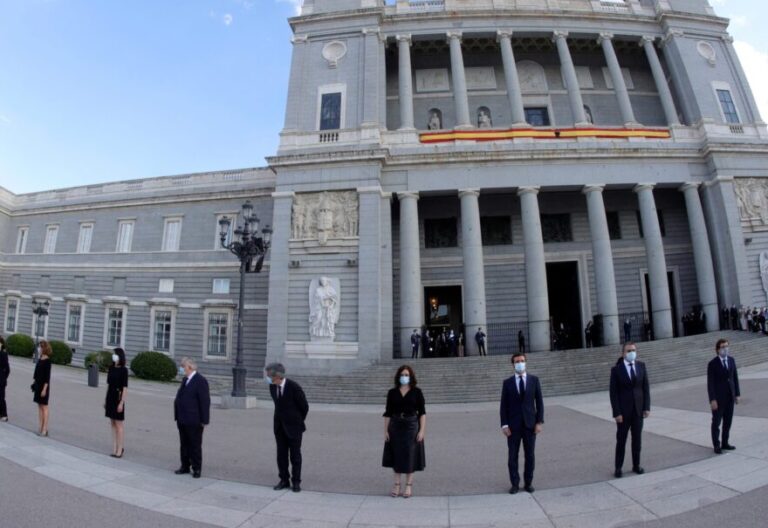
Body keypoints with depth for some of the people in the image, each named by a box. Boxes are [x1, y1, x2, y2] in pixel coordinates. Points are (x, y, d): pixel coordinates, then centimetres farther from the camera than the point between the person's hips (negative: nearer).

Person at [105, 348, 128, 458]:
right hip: (110, 397, 6)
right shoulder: (111, 368, 7)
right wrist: (106, 399, 11)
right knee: (112, 424, 11)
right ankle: (115, 448, 19)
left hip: (118, 398, -6)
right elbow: (108, 384, 12)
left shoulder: (123, 370, -11)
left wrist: (121, 402, -16)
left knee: (118, 425, 0)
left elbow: (125, 388, -12)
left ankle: (119, 449, 8)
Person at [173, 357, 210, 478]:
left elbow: (205, 401, -17)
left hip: (194, 421, -8)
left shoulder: (200, 381, -16)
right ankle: (185, 466, 30)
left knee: (195, 446, 4)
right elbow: (180, 398, 16)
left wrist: (204, 420, -18)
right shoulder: (185, 379, 11)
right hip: (182, 420, 8)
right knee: (184, 445, 17)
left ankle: (196, 469, 16)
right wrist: (178, 416, 12)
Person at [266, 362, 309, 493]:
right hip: (279, 426, 5)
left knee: (295, 455, 4)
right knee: (281, 454, 9)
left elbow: (305, 407, -9)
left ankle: (296, 482, 15)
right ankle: (284, 480, 22)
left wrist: (298, 422, 4)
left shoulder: (294, 387, -21)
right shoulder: (272, 387, -4)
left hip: (293, 426, -5)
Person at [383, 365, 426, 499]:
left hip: (411, 427, -2)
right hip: (395, 427, 2)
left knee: (410, 456, 4)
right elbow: (387, 413, 4)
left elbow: (422, 412, -3)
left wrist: (422, 430, -10)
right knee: (396, 455, 7)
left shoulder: (417, 392, -2)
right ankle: (397, 484, 21)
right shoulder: (392, 392, 2)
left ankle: (409, 486, 18)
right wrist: (385, 431, 0)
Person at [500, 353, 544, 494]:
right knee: (512, 456, 5)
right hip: (513, 425, 0)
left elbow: (539, 402, 2)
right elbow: (503, 405, -1)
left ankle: (528, 482, 23)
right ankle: (515, 484, 17)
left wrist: (539, 422, -5)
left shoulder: (534, 380, 2)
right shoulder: (507, 382, 0)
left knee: (530, 455, 8)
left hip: (530, 424, 1)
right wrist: (504, 425, -7)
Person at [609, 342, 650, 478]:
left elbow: (646, 387, 5)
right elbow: (613, 392, -8)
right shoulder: (616, 369, -8)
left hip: (638, 409, 3)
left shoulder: (641, 366, 3)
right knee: (621, 440, 5)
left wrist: (647, 407, -3)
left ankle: (636, 465, 24)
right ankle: (618, 468, 13)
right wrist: (617, 413, -13)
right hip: (623, 410, -3)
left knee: (637, 439, 11)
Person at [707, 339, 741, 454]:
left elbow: (735, 377, 9)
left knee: (728, 421, 12)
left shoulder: (731, 360, 4)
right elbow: (710, 383, -12)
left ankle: (725, 443, 24)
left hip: (730, 396, 5)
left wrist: (737, 394, 4)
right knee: (716, 422, 5)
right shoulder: (712, 364, -13)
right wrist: (712, 400, -16)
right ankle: (717, 445, 14)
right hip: (718, 397, -5)